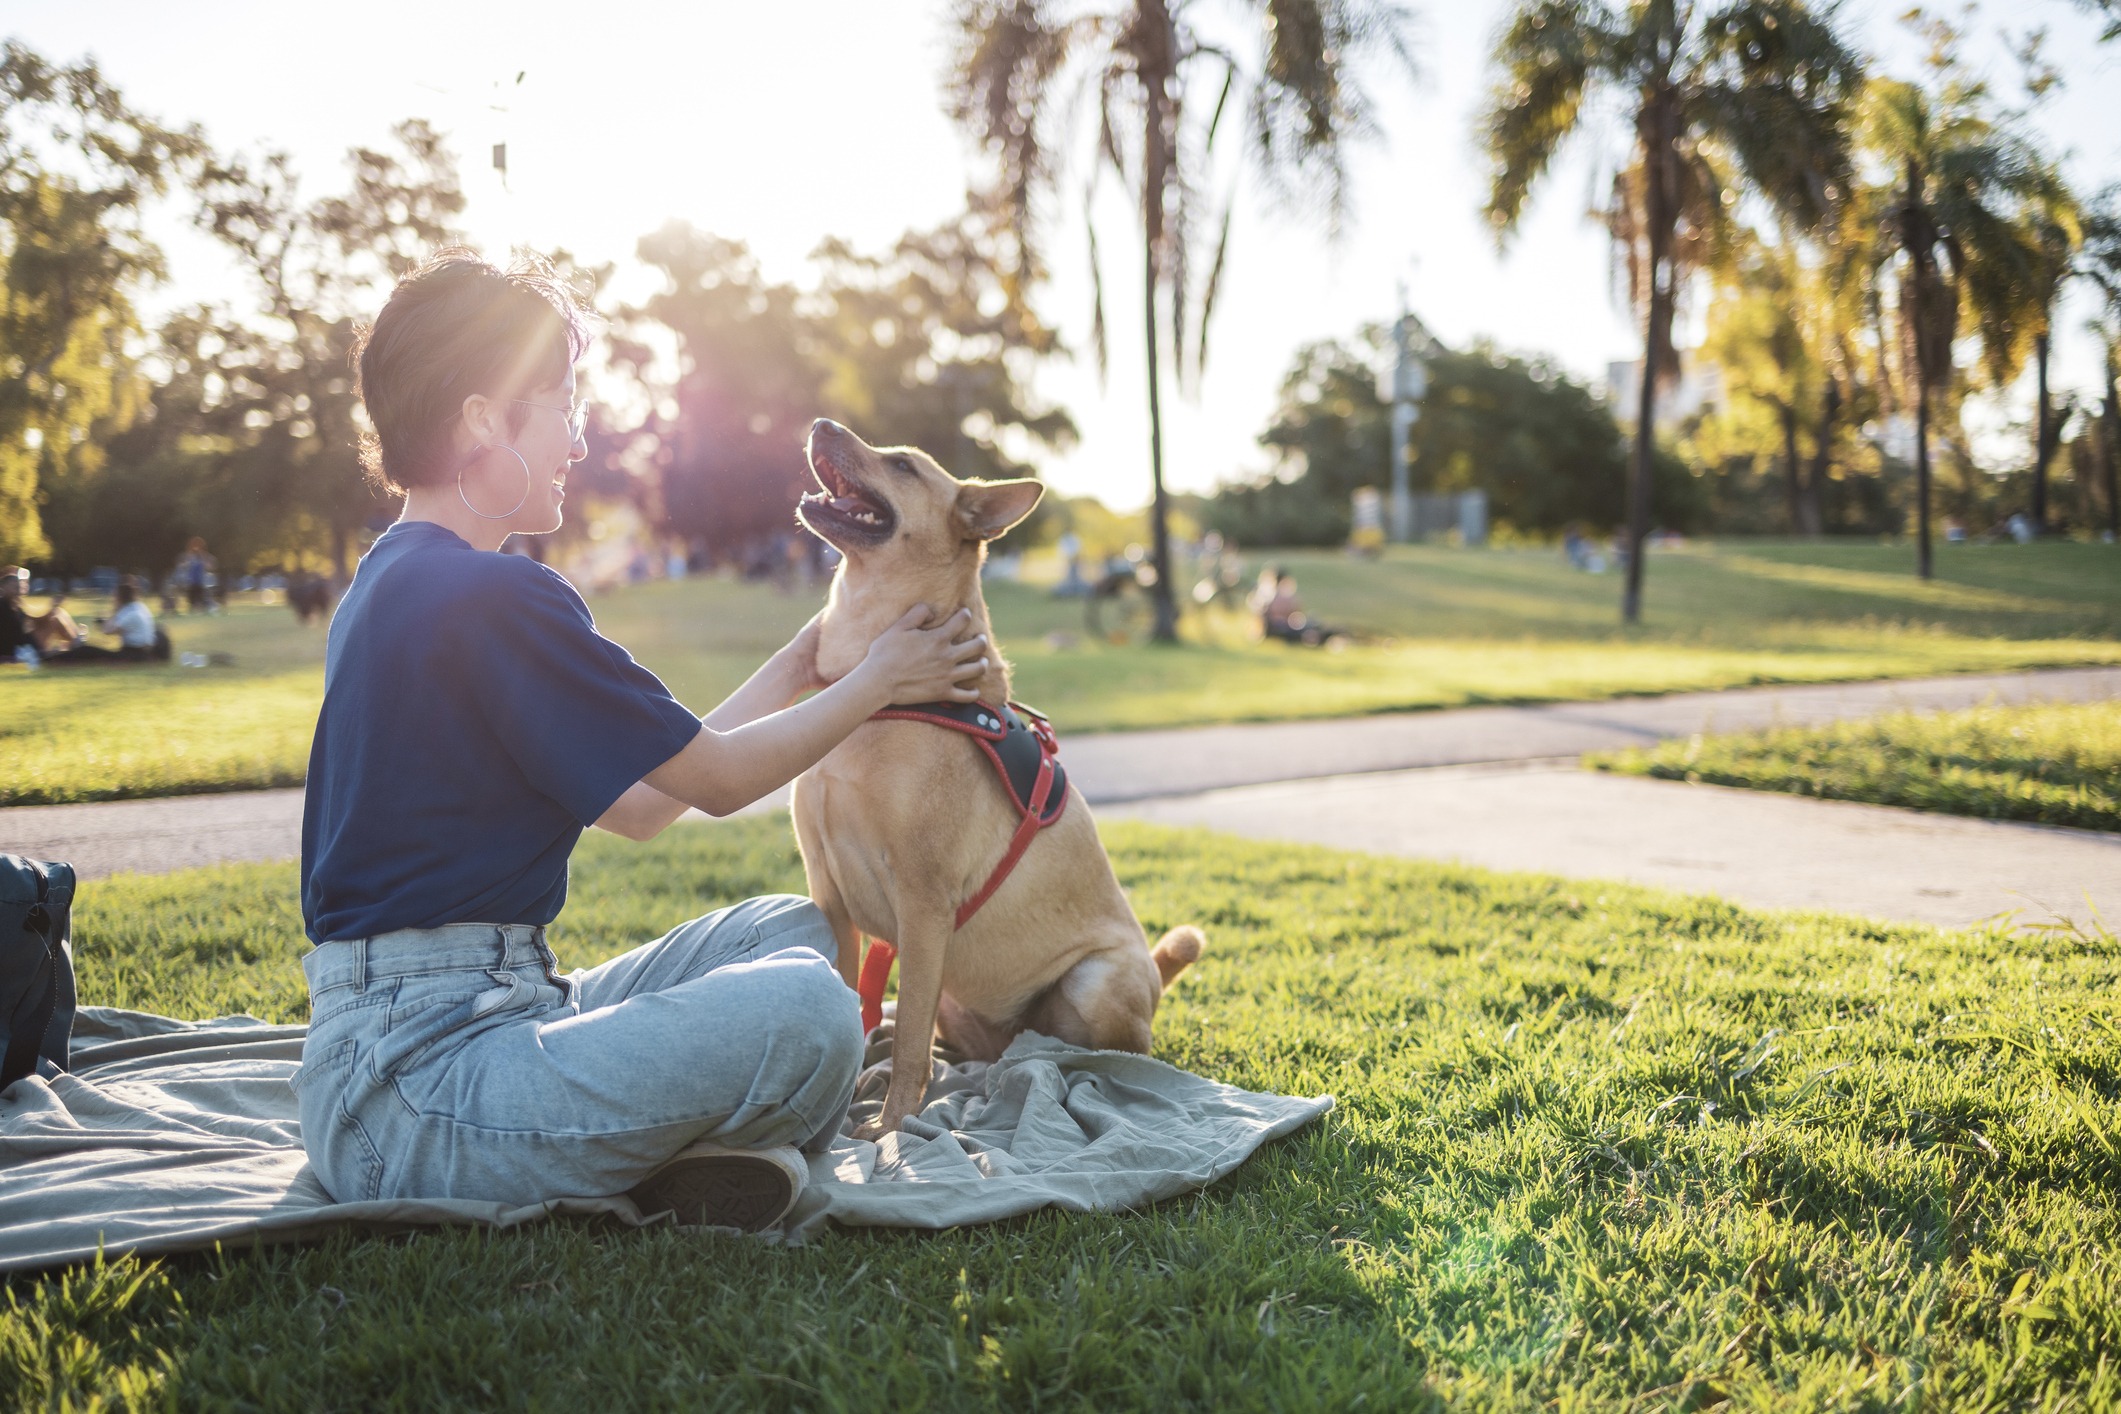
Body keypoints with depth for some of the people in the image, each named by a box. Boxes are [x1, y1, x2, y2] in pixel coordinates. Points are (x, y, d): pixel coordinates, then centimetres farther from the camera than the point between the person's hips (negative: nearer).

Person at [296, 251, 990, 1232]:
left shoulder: (394, 581, 16)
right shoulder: (489, 597, -16)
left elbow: (639, 804, 16)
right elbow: (719, 780, -6)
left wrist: (800, 665, 19)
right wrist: (878, 681, 9)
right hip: (413, 1082, -11)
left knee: (792, 930, 14)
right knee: (801, 1013, -28)